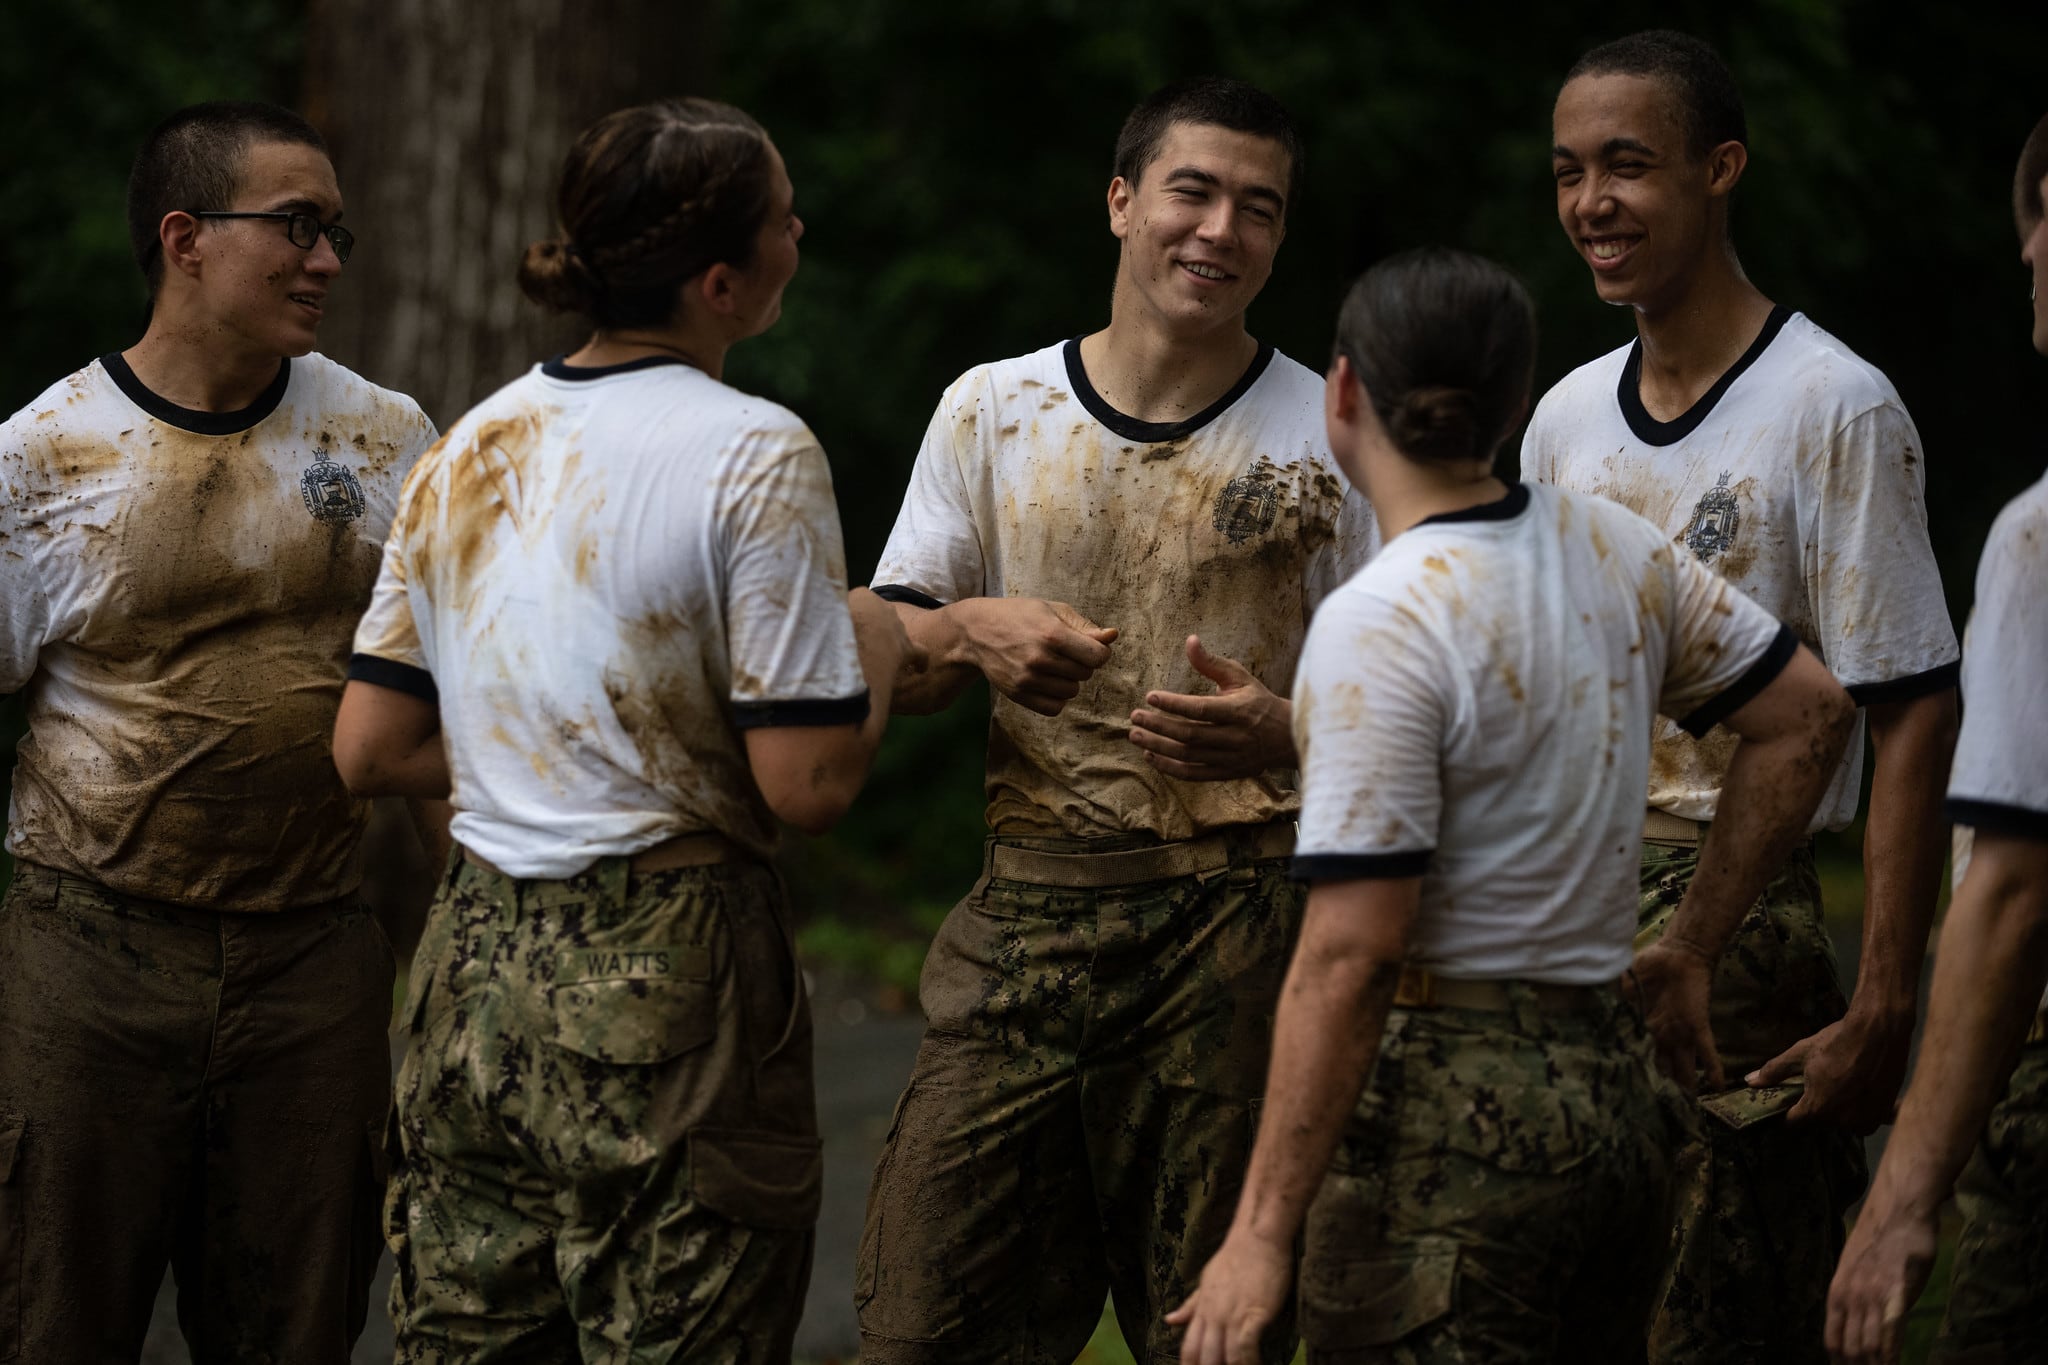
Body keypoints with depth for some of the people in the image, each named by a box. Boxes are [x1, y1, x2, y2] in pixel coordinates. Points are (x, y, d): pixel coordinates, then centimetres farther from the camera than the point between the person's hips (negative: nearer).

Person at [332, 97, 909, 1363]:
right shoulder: (755, 454, -13)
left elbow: (372, 749, 10)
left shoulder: (473, 445, 7)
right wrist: (875, 646, 2)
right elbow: (808, 784, -16)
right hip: (663, 981, -7)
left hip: (477, 964, 7)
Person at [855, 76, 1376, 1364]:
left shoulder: (1333, 441, 3)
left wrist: (1283, 734, -17)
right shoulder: (991, 411, 9)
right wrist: (967, 633, -11)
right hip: (1028, 910, 2)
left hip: (1239, 917, -2)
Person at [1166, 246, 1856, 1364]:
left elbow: (1350, 955, -20)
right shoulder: (1613, 549, 5)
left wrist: (1263, 1231, -17)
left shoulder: (1378, 625, -17)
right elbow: (1809, 716, 17)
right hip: (1617, 1088, 8)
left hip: (1453, 1114, -8)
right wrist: (1689, 950, 22)